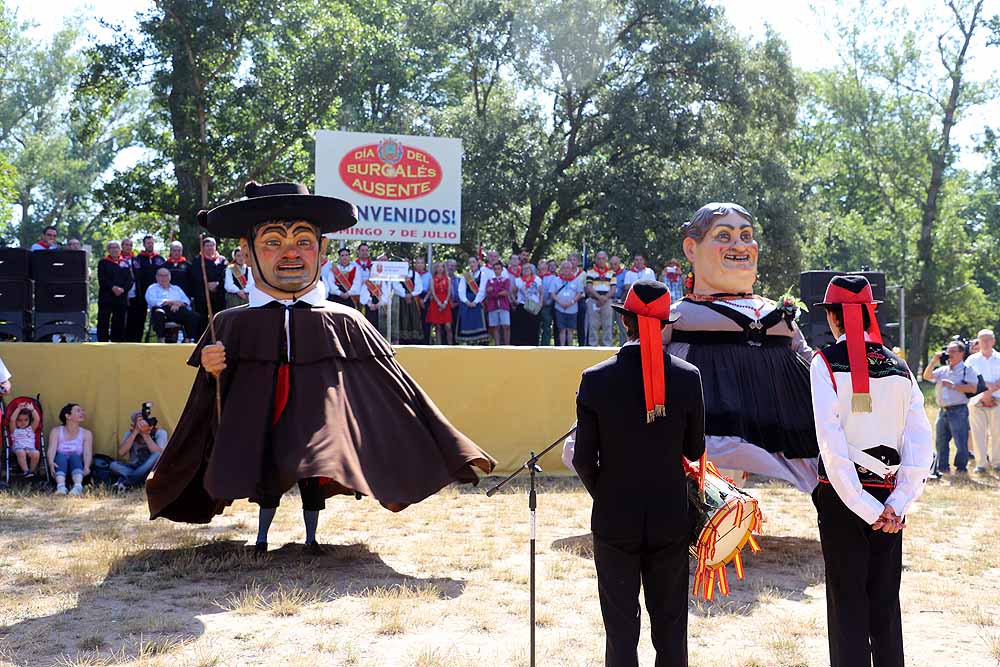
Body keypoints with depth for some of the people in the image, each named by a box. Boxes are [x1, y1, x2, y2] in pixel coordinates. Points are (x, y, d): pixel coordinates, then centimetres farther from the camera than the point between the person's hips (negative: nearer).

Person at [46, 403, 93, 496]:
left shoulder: (86, 433, 7)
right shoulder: (56, 431, 7)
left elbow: (87, 453, -8)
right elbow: (52, 449, -9)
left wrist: (86, 466, -31)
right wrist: (51, 462, -32)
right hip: (60, 464, 0)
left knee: (75, 456, -31)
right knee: (61, 456, -31)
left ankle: (78, 486, -59)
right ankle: (61, 487, -58)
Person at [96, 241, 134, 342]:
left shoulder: (126, 263, 14)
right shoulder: (103, 262, 7)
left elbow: (130, 280, 5)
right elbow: (102, 279, -4)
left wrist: (123, 289, -13)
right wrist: (113, 288, -18)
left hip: (122, 297, 2)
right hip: (106, 297, -2)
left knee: (119, 323, 4)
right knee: (103, 322, -4)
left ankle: (117, 342, 9)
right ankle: (102, 342, -2)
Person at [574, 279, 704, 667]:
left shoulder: (595, 379, -11)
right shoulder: (688, 377, -7)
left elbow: (583, 458, -7)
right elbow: (695, 450, 2)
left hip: (615, 522, -1)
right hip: (671, 521, 1)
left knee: (621, 630, 8)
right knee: (670, 628, 13)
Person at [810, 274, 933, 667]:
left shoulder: (826, 362, -7)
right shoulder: (899, 366, 5)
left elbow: (832, 445, -16)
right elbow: (921, 443, -2)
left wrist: (865, 509, -13)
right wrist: (898, 503, -5)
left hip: (842, 495, -4)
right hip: (889, 499, 4)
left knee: (848, 604, 3)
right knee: (886, 601, 13)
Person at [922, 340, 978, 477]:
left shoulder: (967, 370, -2)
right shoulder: (942, 370, 17)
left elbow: (973, 388, -13)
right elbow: (927, 376, 10)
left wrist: (952, 385, -15)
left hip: (959, 410, -6)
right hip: (943, 410, 6)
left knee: (961, 442, -5)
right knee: (941, 441, 10)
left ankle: (961, 468, 4)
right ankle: (942, 467, 18)